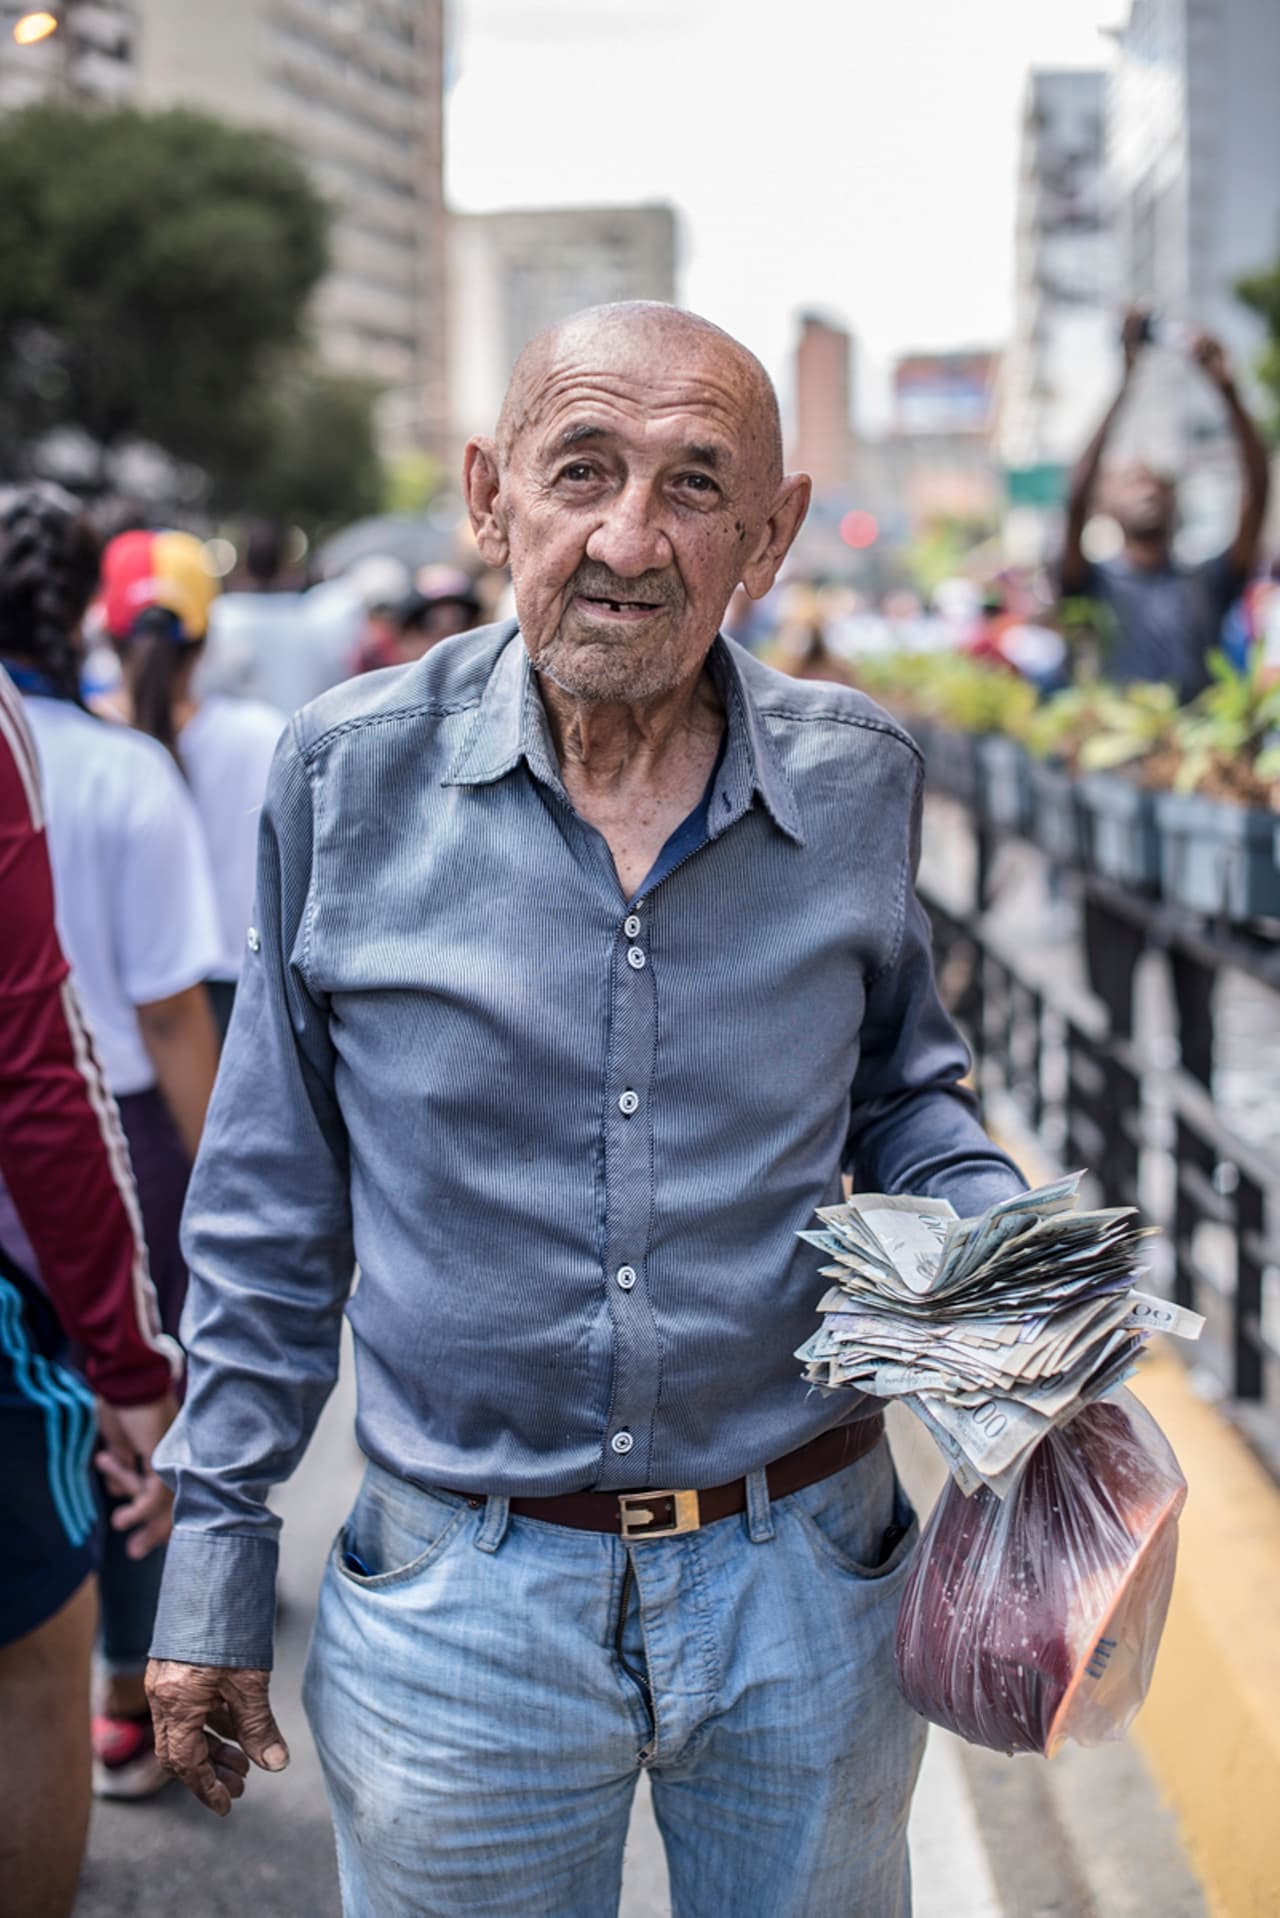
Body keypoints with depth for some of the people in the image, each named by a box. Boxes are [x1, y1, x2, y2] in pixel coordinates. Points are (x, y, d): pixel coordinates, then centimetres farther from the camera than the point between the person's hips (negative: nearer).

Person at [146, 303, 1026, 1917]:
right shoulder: (352, 777, -8)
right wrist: (216, 1555, 2)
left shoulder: (855, 779, -5)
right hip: (456, 1596, -1)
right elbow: (274, 1206, 1)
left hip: (805, 1584, 2)